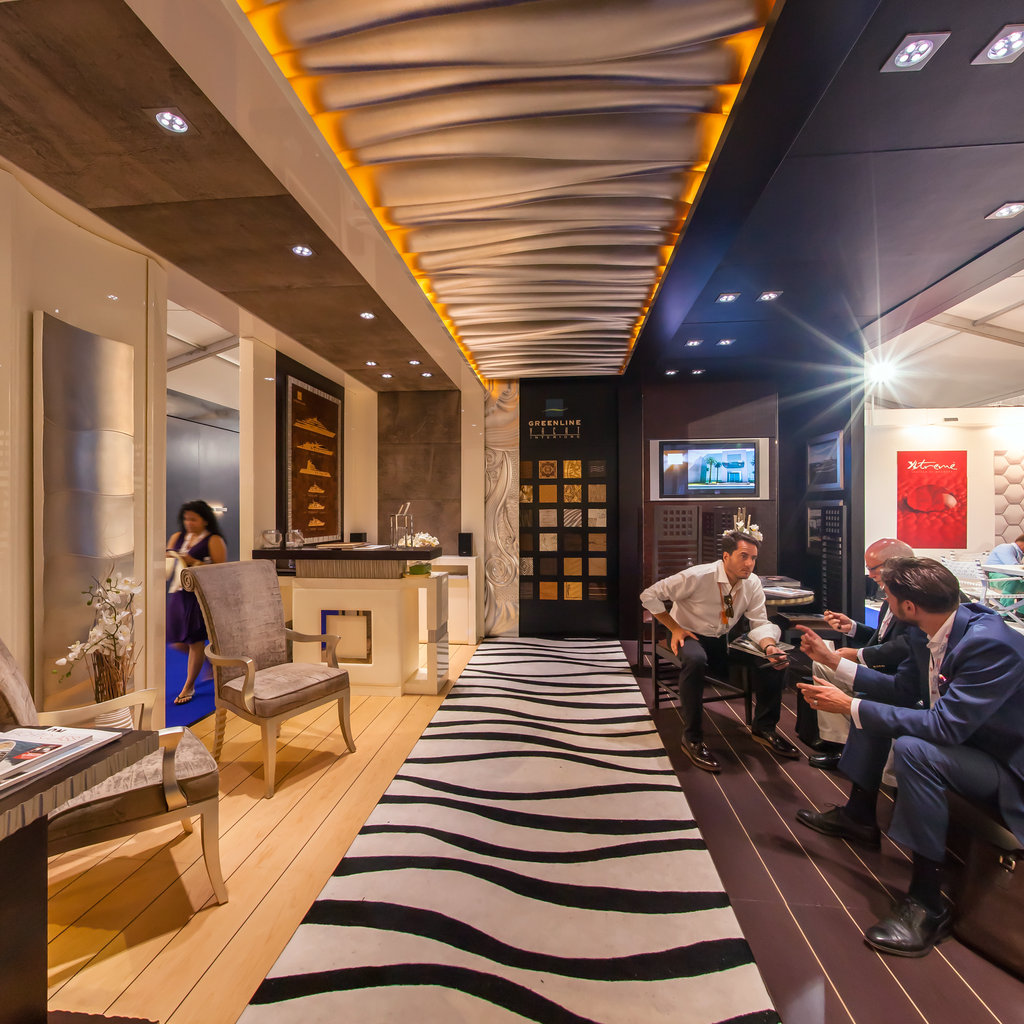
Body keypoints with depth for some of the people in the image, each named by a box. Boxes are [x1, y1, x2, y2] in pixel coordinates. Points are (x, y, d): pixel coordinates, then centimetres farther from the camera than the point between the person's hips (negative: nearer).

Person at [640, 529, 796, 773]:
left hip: (723, 640, 6)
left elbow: (759, 623, -6)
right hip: (690, 636, -5)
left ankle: (763, 728, 10)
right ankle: (692, 739, -23)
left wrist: (770, 646, -28)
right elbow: (649, 596, -18)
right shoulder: (697, 577, -24)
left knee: (775, 659, -12)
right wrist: (674, 628, -20)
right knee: (695, 660, -40)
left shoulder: (752, 583, -7)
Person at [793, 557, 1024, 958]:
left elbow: (945, 726, -35)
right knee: (872, 702, 9)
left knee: (913, 748, -33)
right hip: (961, 732, 9)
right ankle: (859, 816, 21)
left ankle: (928, 901, -16)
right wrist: (833, 659, 4)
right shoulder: (925, 633, -6)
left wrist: (849, 706, -30)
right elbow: (903, 689, 7)